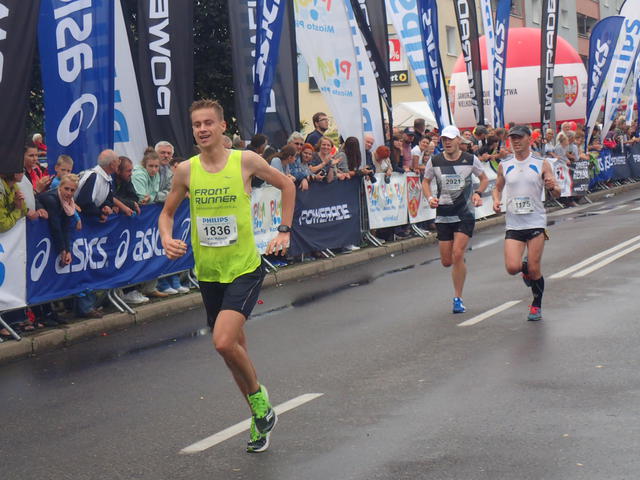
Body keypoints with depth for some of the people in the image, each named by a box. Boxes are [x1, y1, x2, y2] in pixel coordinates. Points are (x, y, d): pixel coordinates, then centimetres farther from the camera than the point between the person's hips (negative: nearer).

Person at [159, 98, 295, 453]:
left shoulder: (246, 161, -7)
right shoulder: (186, 170, -1)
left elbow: (286, 185, 9)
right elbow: (167, 212, 13)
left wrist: (284, 231, 4)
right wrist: (167, 238, -7)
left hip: (245, 269, -4)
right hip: (209, 274, 4)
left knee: (224, 342, -22)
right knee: (234, 349, 13)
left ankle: (257, 394, 5)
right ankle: (260, 415, 33)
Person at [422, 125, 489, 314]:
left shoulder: (470, 159, -3)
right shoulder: (434, 161, -1)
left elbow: (484, 179, 11)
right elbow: (426, 181, 13)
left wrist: (478, 193, -9)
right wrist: (430, 198, -6)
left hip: (465, 214, -2)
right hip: (443, 215, 2)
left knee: (458, 255, -16)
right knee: (446, 261, 3)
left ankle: (458, 299, -3)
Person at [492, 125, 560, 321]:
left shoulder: (541, 164, 0)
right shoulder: (504, 166, 7)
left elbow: (557, 193, 2)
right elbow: (498, 188, 21)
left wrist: (552, 187, -21)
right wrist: (496, 200, -1)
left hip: (536, 222, -2)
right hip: (513, 224, 2)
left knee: (534, 270, -4)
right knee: (512, 267, -12)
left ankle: (536, 305, 19)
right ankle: (525, 267, 24)